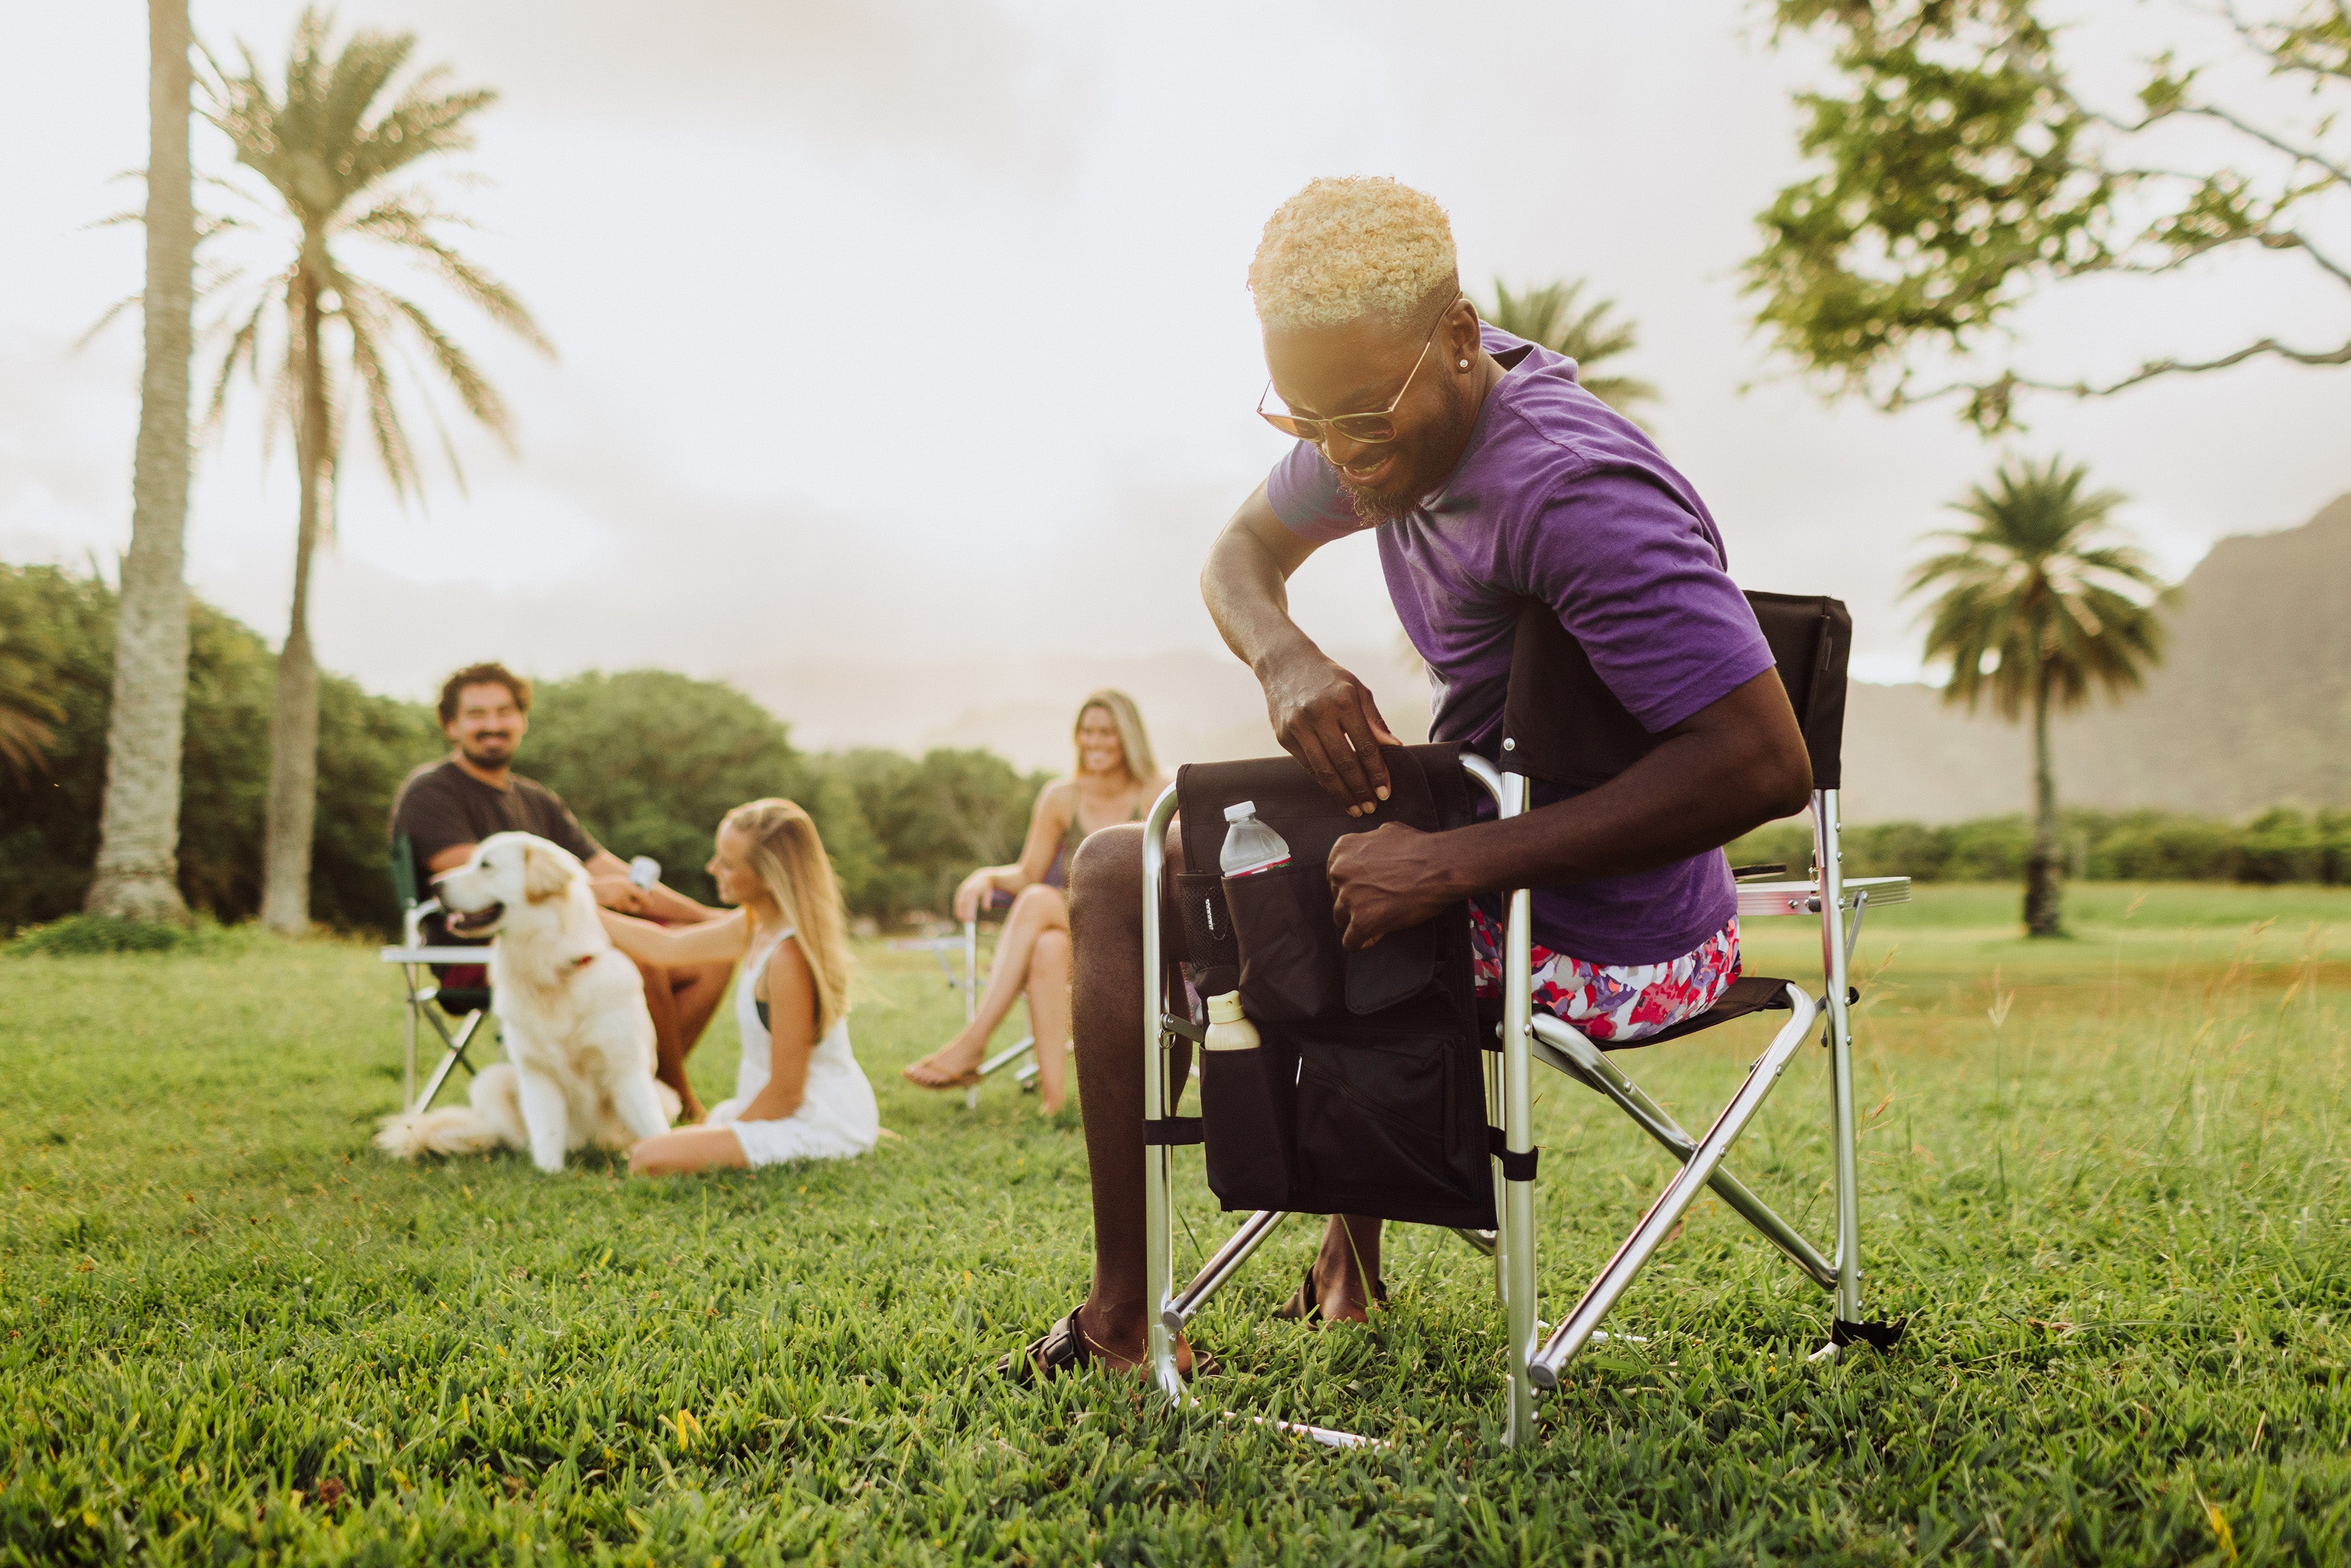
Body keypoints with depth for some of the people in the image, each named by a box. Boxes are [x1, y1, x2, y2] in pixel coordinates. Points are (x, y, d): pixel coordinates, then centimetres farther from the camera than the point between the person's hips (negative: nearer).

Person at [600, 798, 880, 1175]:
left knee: (653, 1157, -18)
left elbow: (786, 1093, -22)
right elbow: (664, 947, 19)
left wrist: (727, 1132, -7)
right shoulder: (754, 928, 2)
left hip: (822, 1126, -10)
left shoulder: (788, 957, -27)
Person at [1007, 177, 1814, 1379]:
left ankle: (1123, 1320, 5)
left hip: (1593, 962, -9)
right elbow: (1240, 555, 12)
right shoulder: (1409, 411, -1)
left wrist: (1450, 864, -32)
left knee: (1117, 875, -3)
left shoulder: (1573, 492, -28)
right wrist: (1284, 658, -12)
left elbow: (1766, 766, -32)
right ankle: (1350, 1263, 35)